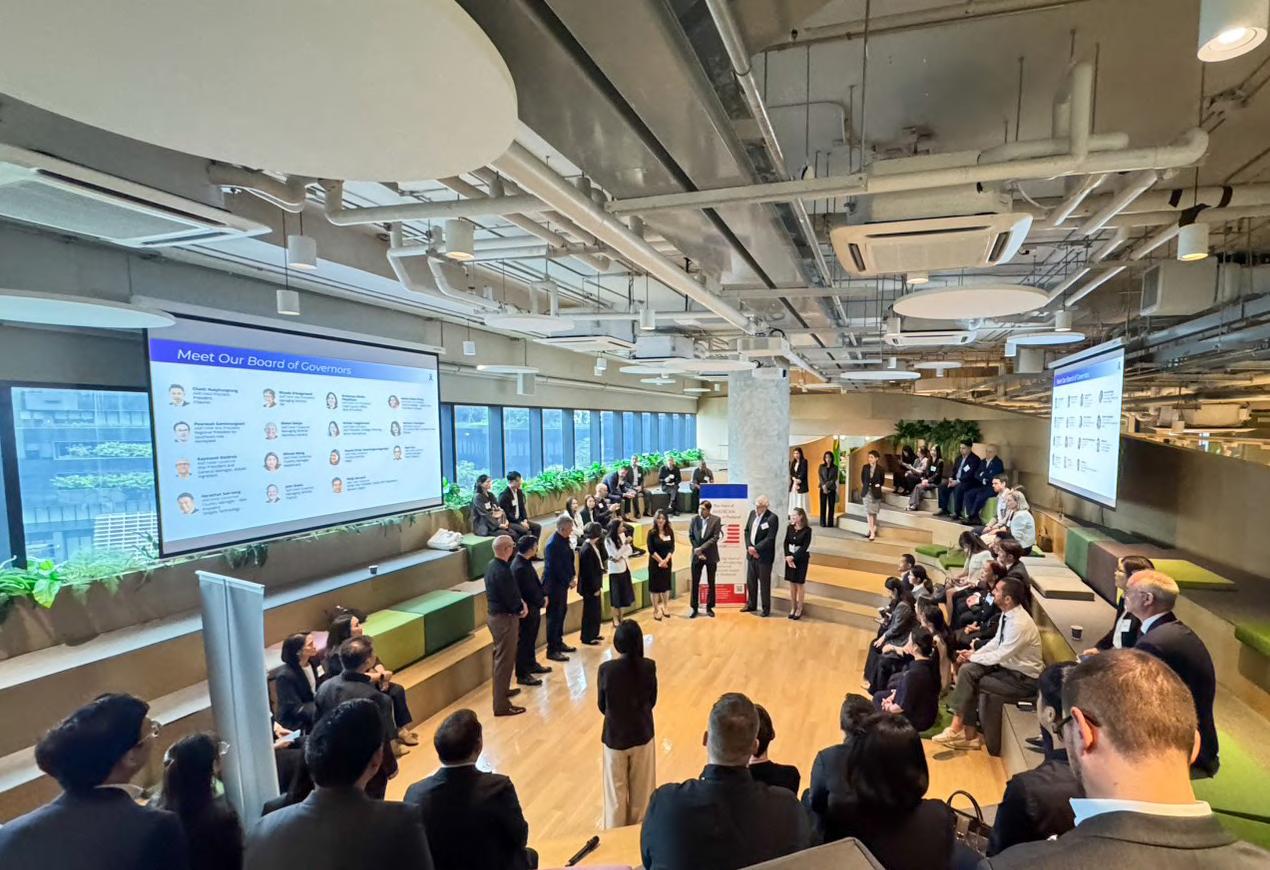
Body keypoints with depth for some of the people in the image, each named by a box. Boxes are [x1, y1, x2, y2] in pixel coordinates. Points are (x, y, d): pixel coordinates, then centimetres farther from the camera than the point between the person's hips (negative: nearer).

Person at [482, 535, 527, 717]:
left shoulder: (492, 565, 4)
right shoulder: (502, 571, -27)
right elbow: (511, 599, -22)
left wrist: (520, 602, -2)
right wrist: (521, 608, -2)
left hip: (494, 614, 10)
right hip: (504, 618, -10)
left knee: (501, 656, 25)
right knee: (505, 660, -1)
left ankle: (502, 689, 43)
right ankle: (501, 705, 7)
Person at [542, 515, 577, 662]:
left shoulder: (565, 540, 4)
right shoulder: (553, 544, -23)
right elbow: (556, 568, -23)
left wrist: (572, 576, 3)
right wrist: (569, 581, -16)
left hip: (562, 583, 9)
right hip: (553, 584, -9)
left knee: (562, 613, 18)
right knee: (554, 616, -2)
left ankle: (559, 643, 33)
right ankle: (552, 650, 6)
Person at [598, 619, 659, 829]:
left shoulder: (605, 669, -19)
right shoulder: (649, 666, -16)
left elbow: (602, 705, -5)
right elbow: (652, 701, -2)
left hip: (614, 736, -1)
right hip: (642, 734, 1)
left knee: (616, 791, 18)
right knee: (641, 789, 21)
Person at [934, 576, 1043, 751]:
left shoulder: (1019, 624, -29)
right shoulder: (1007, 614, -1)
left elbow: (998, 656, -24)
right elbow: (996, 642, 11)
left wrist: (973, 657, -9)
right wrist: (974, 654, -3)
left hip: (1023, 679, -8)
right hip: (1009, 665, 8)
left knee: (970, 682, -15)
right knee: (967, 670, -9)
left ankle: (959, 729, 2)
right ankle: (968, 733, -5)